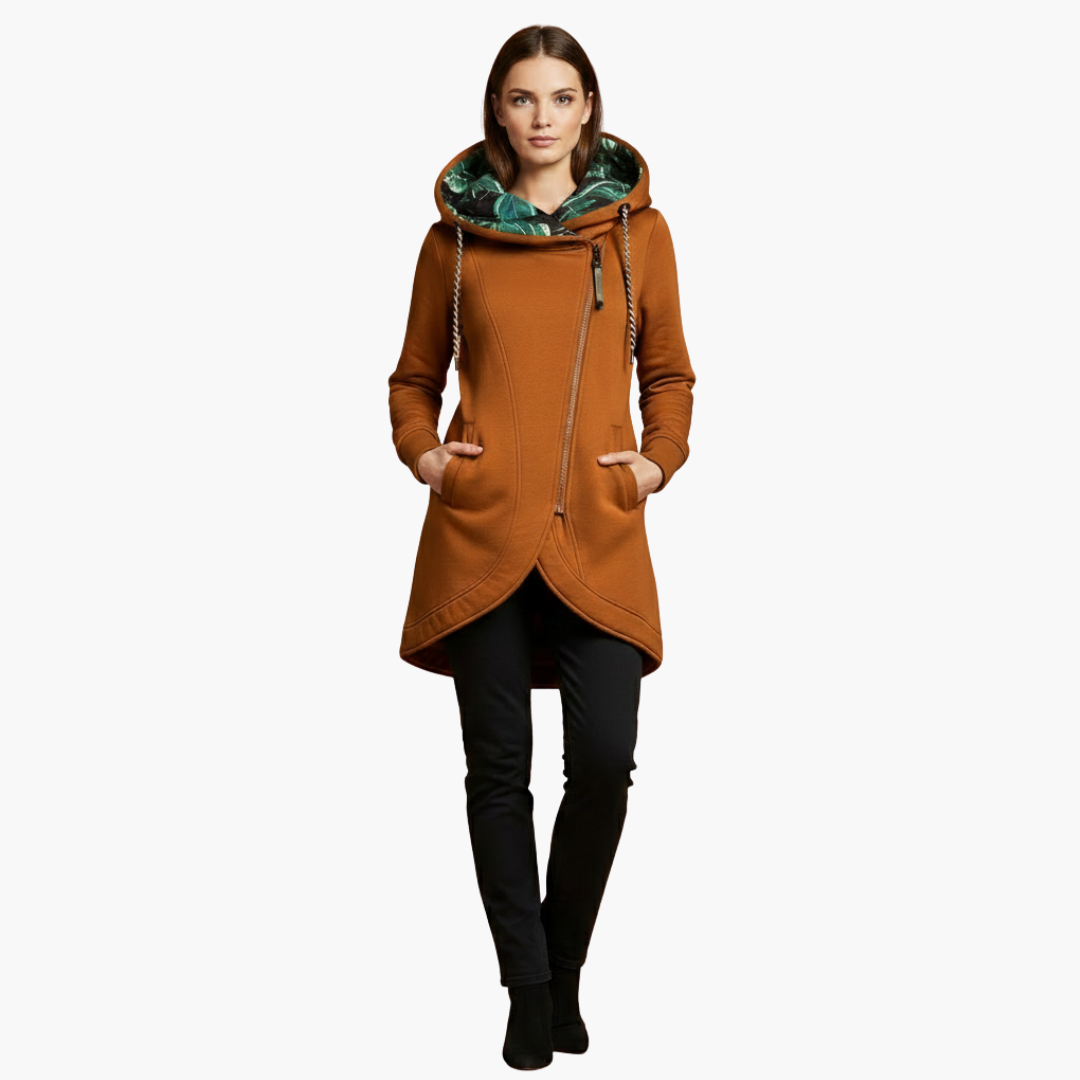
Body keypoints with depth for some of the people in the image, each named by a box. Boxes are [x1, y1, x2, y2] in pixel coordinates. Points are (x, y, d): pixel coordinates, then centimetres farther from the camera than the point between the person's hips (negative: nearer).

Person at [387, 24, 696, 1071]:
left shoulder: (637, 226, 9)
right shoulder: (457, 231, 8)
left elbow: (668, 373, 16)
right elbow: (414, 376, 17)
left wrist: (661, 458, 0)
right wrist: (420, 450, 0)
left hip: (599, 531, 0)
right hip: (481, 526, 0)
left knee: (604, 761, -7)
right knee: (499, 767, 3)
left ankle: (562, 973, 18)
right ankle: (530, 995, 18)